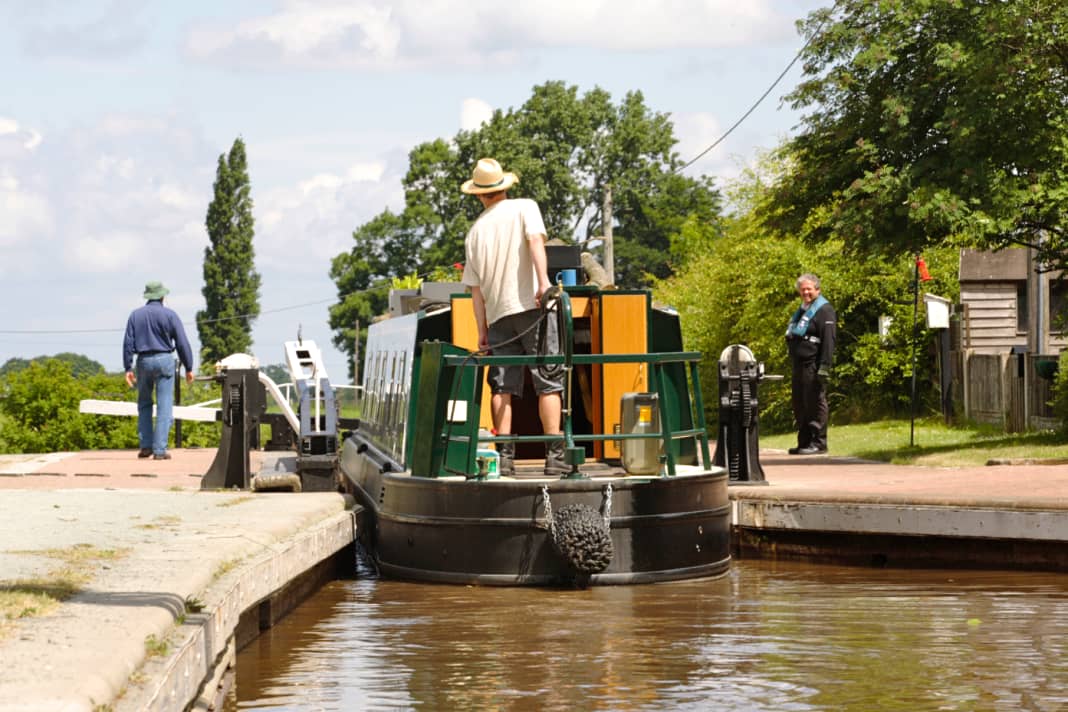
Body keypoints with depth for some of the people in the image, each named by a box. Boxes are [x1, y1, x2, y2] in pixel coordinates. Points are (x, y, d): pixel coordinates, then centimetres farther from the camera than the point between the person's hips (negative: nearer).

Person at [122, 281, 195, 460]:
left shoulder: (135, 315, 6)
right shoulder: (170, 315, -1)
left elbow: (128, 343, 2)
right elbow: (182, 344, -3)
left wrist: (128, 368, 4)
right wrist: (188, 368, 3)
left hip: (143, 361, 3)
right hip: (164, 360, -3)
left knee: (144, 405, 16)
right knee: (164, 406, -2)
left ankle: (145, 446, 11)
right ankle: (160, 449, -7)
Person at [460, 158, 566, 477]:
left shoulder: (475, 231, 15)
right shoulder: (525, 208, 5)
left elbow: (475, 288, 15)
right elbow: (535, 240, -15)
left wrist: (482, 330, 17)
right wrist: (543, 281, -24)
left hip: (497, 313, 3)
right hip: (531, 306, -3)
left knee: (502, 386, 5)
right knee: (548, 382, -2)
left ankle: (504, 455, -1)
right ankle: (554, 455, -8)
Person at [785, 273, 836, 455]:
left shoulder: (824, 310, -7)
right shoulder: (802, 311, 22)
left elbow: (828, 340, -16)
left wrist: (824, 366, -23)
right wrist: (792, 362, 20)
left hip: (813, 365, -9)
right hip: (799, 365, 9)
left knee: (815, 404, -8)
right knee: (800, 405, 11)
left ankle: (818, 443, -5)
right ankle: (804, 442, 17)